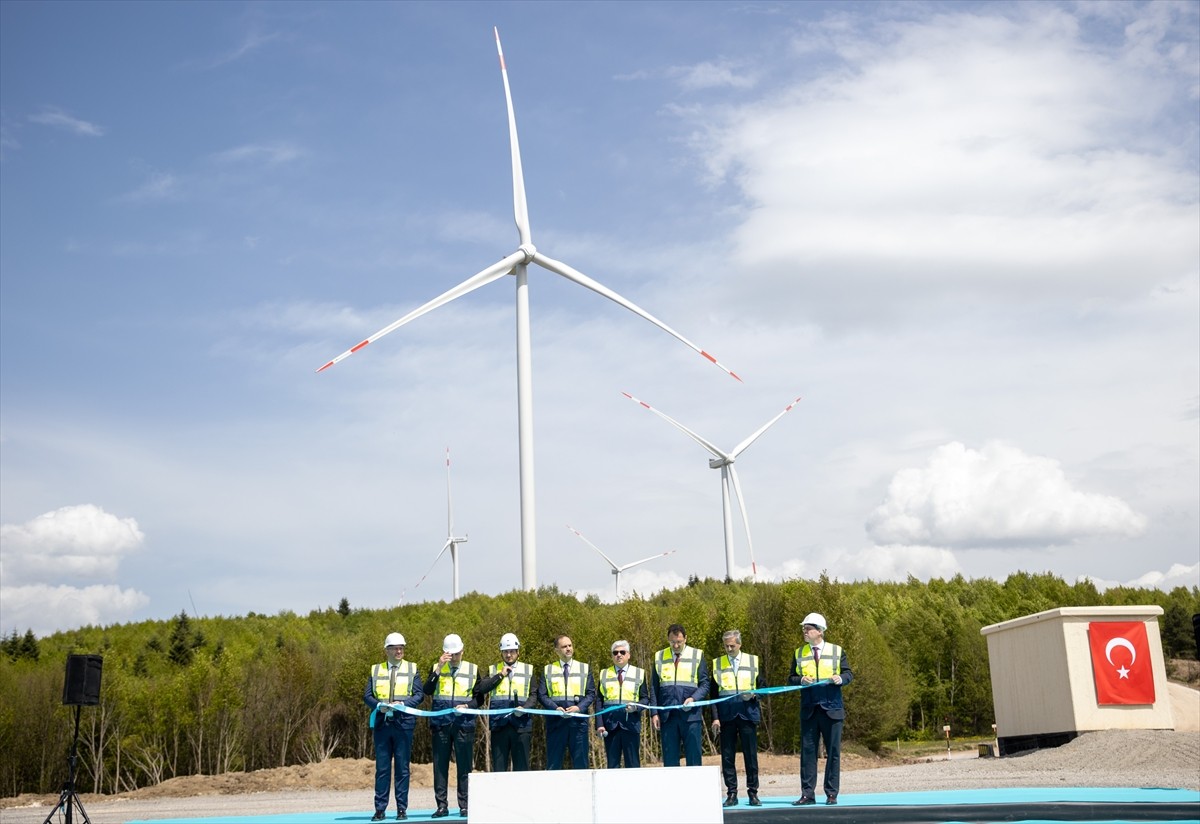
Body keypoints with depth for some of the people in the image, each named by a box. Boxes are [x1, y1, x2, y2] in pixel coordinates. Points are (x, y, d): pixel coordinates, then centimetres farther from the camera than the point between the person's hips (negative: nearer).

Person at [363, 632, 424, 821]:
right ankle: (380, 809, 7)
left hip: (403, 723, -1)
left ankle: (402, 809, 7)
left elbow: (419, 695, 1)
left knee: (402, 768, 1)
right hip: (381, 723, 1)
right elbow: (367, 696, 6)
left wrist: (403, 704, -16)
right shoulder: (375, 670, 11)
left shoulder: (412, 669, 8)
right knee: (382, 768, 3)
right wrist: (379, 705, -14)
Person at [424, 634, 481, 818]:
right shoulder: (436, 668, 8)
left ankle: (464, 805, 7)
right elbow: (427, 691, -7)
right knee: (440, 765, 2)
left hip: (464, 724, 0)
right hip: (441, 724, 1)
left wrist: (467, 706, -12)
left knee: (464, 766, 1)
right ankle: (441, 805, 8)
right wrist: (439, 668, -15)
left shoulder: (473, 669, 8)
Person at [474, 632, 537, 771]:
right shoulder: (493, 670, 13)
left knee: (521, 767, 1)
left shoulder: (528, 670, 11)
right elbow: (482, 688, -2)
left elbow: (533, 695, 5)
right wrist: (500, 675, -5)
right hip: (499, 725, 1)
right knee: (498, 767, 2)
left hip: (520, 724, -1)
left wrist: (524, 708, -13)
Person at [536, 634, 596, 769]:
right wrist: (555, 708, -14)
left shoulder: (585, 668, 11)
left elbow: (591, 693, 6)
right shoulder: (548, 670, 10)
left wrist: (579, 707, -12)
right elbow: (541, 695, 3)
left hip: (578, 721, 0)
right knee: (553, 765, 1)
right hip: (555, 722, 0)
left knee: (580, 764, 1)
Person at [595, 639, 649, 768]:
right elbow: (599, 701, 7)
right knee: (612, 765, 3)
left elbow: (645, 698, 7)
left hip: (631, 724, -1)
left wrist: (636, 707, -14)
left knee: (633, 764, 1)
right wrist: (599, 724, -4)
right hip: (610, 725, 1)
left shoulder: (639, 673, 10)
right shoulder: (604, 674, 13)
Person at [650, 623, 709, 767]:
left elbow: (705, 684, 5)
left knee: (694, 759, -2)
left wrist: (693, 698, -14)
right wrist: (654, 713, 2)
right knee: (670, 760, 2)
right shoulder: (659, 657, 11)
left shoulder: (697, 655, 6)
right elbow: (654, 688, 12)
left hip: (691, 715, -2)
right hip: (667, 716, 2)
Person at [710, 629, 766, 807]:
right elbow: (714, 693, 6)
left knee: (751, 755, 0)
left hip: (747, 714, 0)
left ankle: (753, 793, 8)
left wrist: (754, 695, -10)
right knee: (727, 756, 1)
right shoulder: (717, 664, 8)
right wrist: (715, 717, -2)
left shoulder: (753, 661, 8)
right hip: (726, 716, 1)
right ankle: (731, 794, 8)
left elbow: (763, 686, 12)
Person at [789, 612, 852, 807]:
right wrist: (801, 680, -12)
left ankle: (831, 793, 9)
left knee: (833, 751, 2)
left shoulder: (837, 651, 6)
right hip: (808, 710, 1)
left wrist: (841, 678, -16)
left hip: (832, 708, -1)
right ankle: (807, 794, 4)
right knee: (807, 750, 1)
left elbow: (848, 674, 5)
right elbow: (791, 678, 9)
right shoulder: (799, 653, 10)